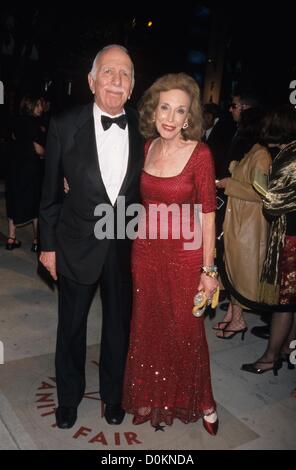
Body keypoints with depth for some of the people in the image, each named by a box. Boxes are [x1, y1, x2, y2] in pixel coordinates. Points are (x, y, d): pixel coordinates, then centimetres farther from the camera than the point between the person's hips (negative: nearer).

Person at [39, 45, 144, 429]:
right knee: (72, 325, 16)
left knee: (118, 325, 17)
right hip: (77, 245, -1)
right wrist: (49, 245, -1)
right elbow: (51, 193, -3)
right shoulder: (64, 127, -9)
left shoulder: (142, 130, -4)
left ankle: (113, 394, 43)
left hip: (125, 247, 2)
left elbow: (142, 190, 4)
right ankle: (69, 397, 42)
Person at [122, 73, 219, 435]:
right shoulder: (147, 147, 1)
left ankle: (199, 401, 36)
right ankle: (150, 395, 39)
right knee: (147, 327, 16)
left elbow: (207, 214, -11)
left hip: (184, 253, -4)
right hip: (146, 249, 5)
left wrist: (208, 269, -10)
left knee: (186, 330, 10)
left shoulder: (200, 154, -13)